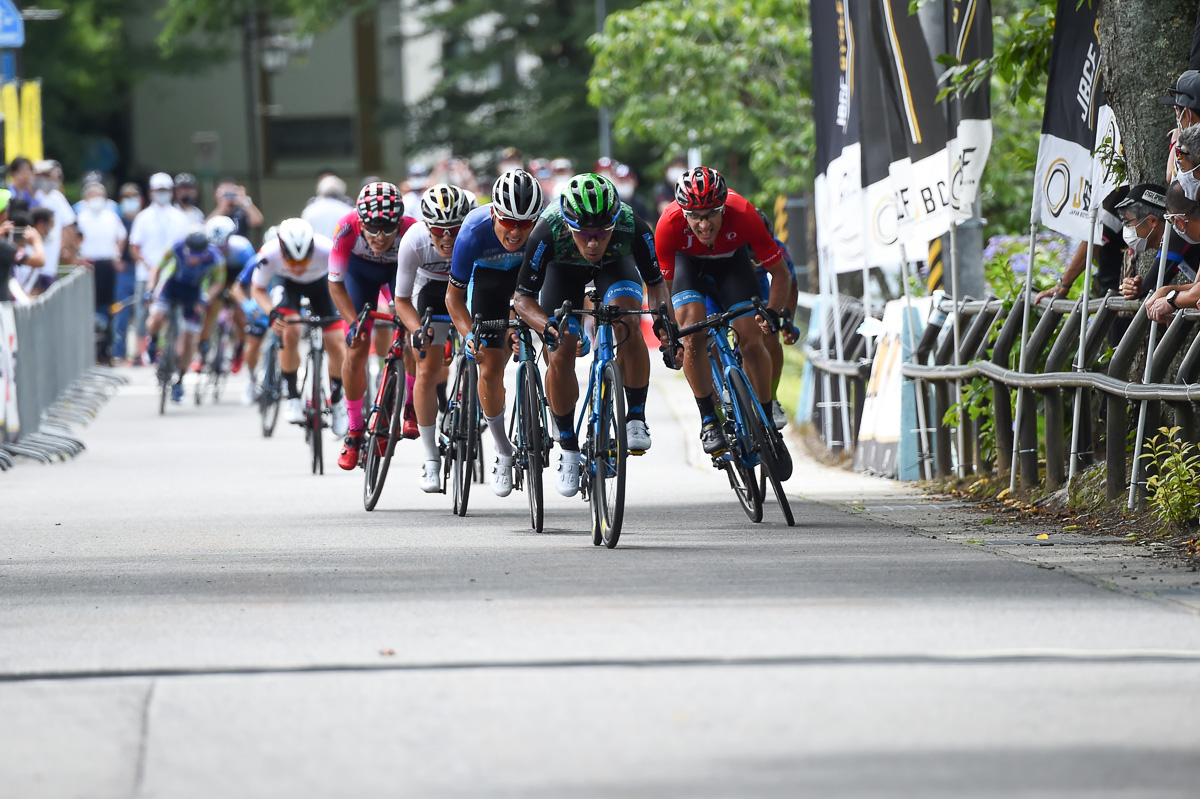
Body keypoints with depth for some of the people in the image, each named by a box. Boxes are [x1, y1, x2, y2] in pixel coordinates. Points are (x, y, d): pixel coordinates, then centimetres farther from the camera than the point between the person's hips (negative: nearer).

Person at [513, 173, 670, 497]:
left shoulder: (633, 228, -39)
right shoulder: (548, 232, -40)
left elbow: (656, 284, -22)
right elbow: (523, 299, -29)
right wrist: (548, 327, -48)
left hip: (615, 265, 0)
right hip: (564, 269, 0)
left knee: (627, 325, -28)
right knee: (562, 354, -14)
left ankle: (636, 418, -12)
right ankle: (568, 450, 4)